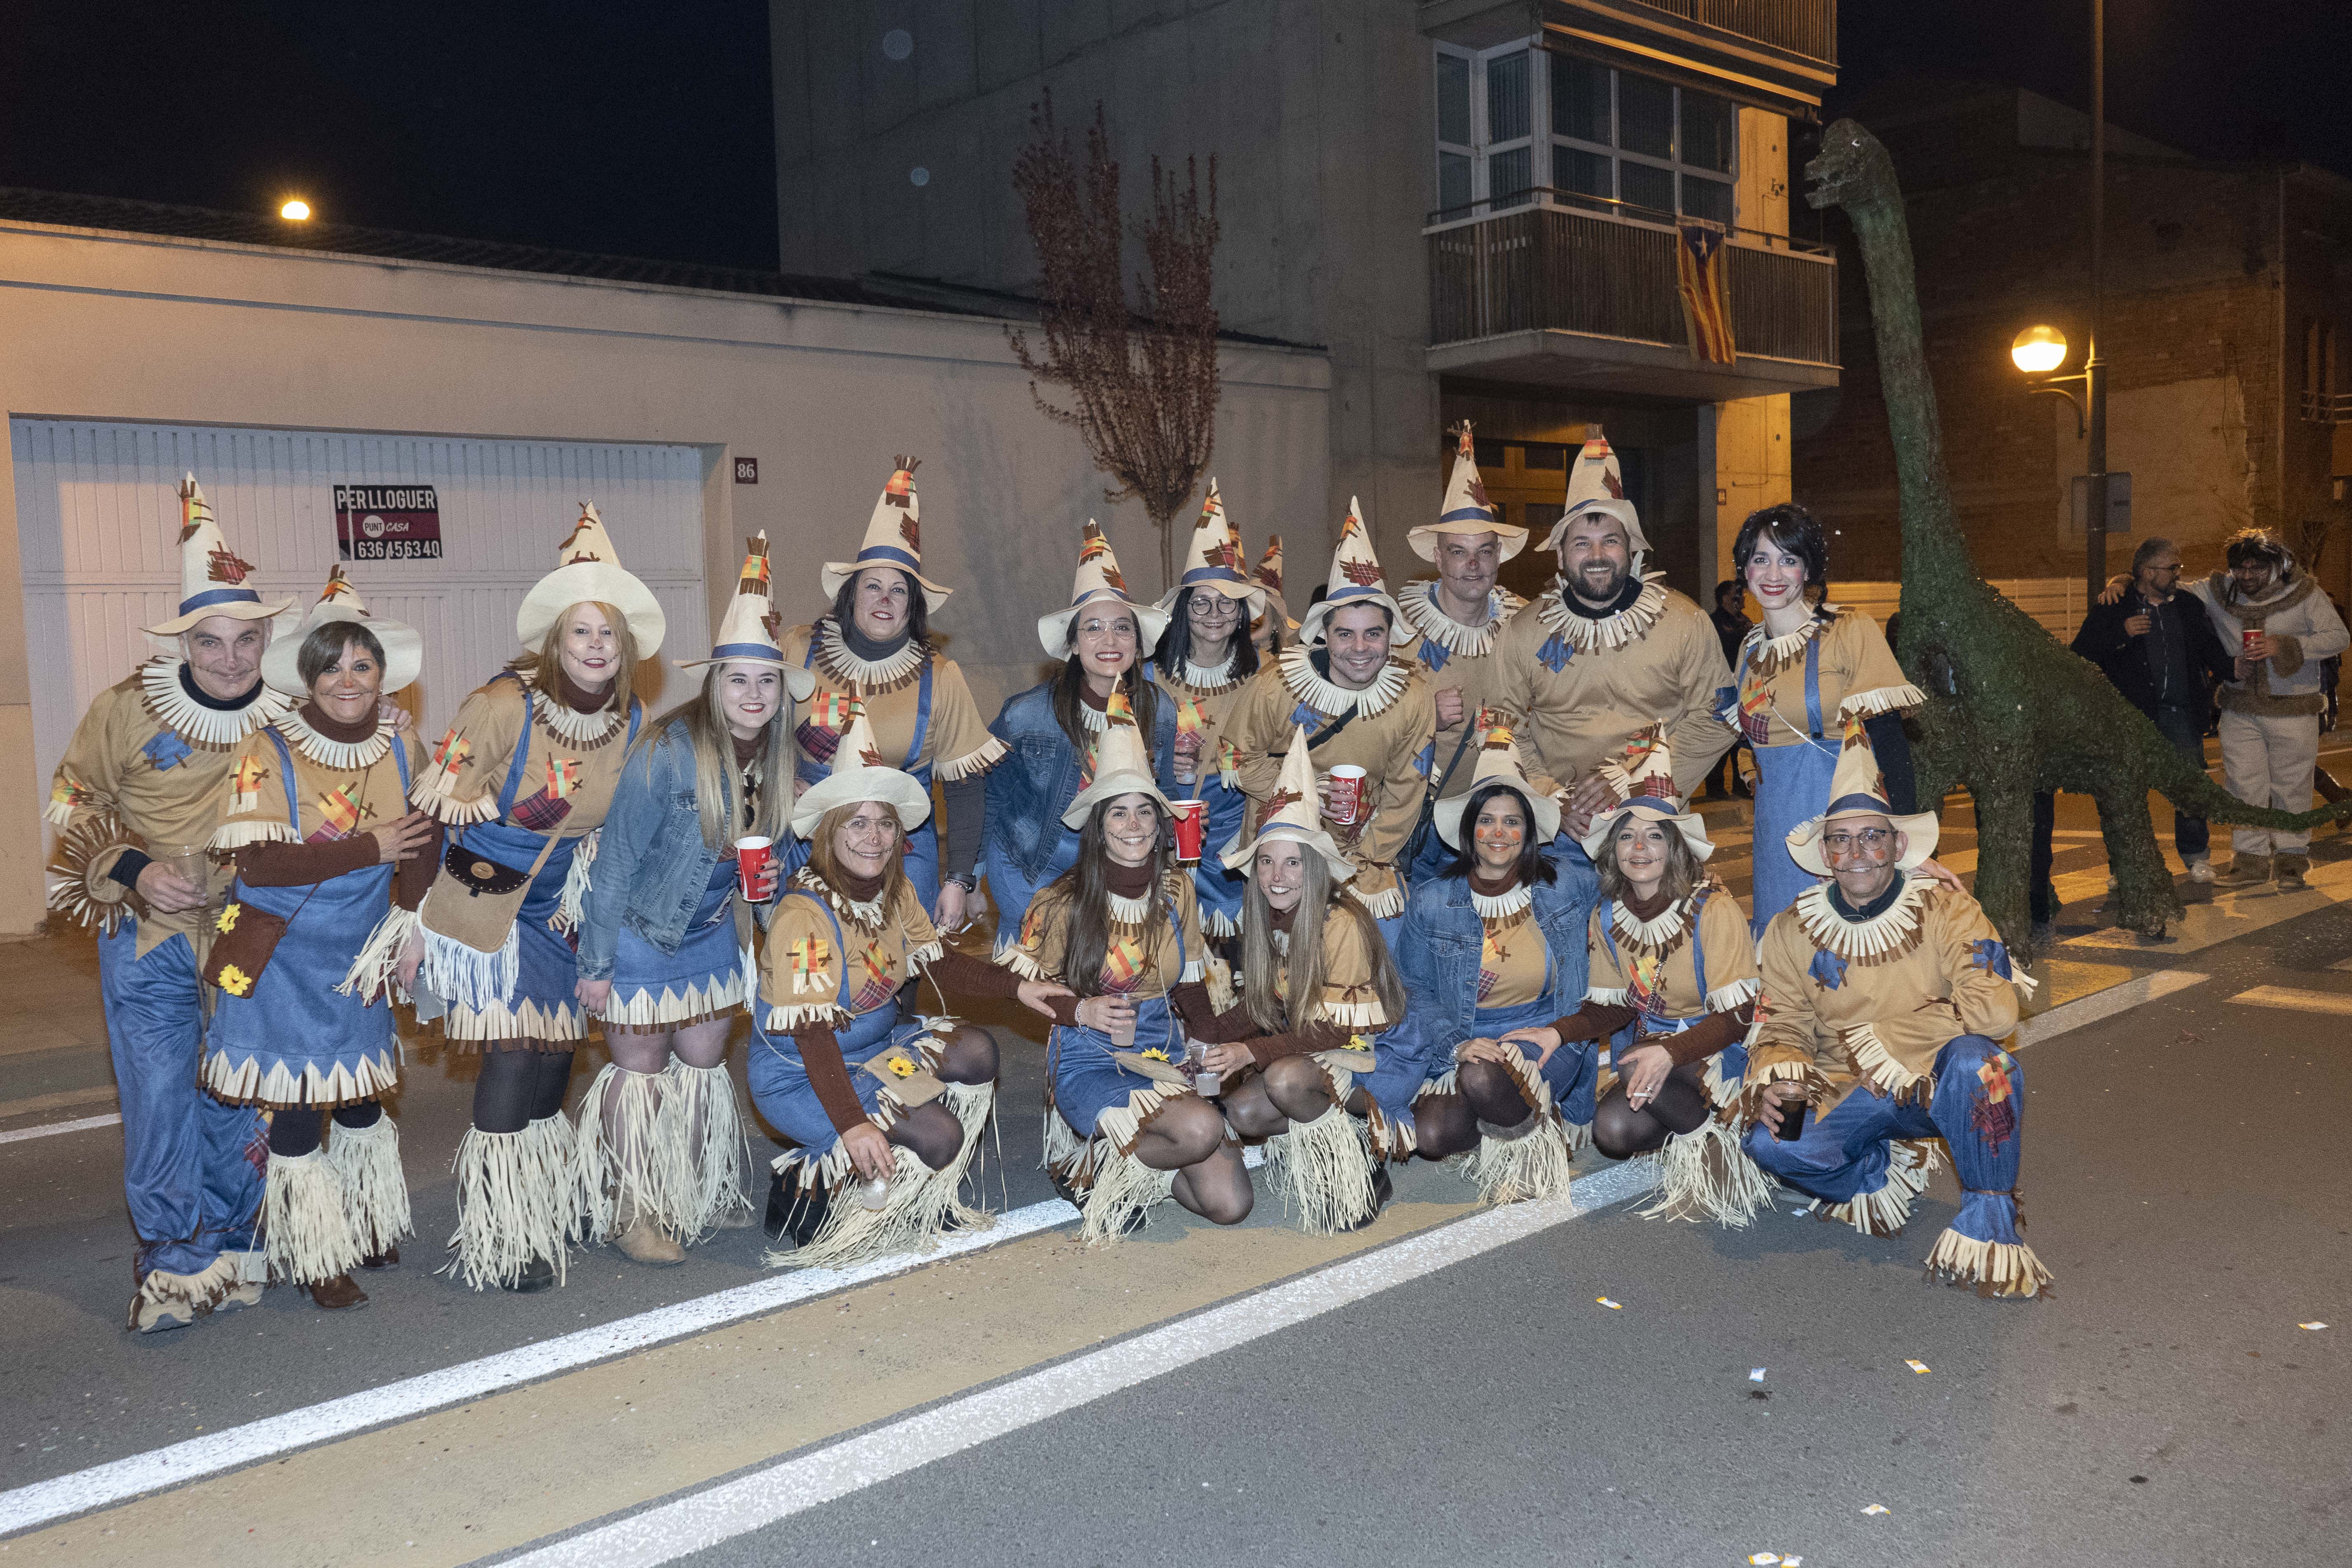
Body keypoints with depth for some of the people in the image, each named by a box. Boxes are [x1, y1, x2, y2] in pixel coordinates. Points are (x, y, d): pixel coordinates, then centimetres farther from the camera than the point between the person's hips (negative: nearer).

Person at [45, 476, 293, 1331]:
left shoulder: (293, 716, -3)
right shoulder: (127, 708, -7)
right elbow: (72, 807, 4)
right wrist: (134, 870, -11)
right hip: (151, 941, -1)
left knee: (243, 1099, 8)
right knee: (160, 1096, -4)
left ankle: (225, 1249, 26)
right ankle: (173, 1259, 12)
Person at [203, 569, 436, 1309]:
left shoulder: (404, 750, 0)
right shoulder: (267, 754, -14)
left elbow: (424, 844, 0)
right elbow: (259, 860, -22)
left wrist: (396, 930, -10)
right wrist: (370, 849, -20)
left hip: (361, 952, 4)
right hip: (283, 956, -4)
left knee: (361, 1093, 14)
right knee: (295, 1102, 0)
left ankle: (368, 1227, 32)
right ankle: (315, 1256, 13)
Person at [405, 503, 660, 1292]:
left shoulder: (631, 722, 1)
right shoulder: (503, 705, -17)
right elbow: (433, 808, -14)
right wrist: (411, 915, -15)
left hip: (558, 910, 6)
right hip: (484, 907, -5)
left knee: (554, 1052, 9)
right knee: (513, 1057, -9)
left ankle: (544, 1215, 27)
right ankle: (496, 1245, 3)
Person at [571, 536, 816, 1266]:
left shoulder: (771, 757, -6)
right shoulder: (667, 753, -27)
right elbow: (615, 862, -21)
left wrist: (761, 878, -11)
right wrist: (595, 965, -17)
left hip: (712, 933, 6)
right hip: (640, 935, -6)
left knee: (705, 1064, 15)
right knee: (641, 1071, 3)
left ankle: (706, 1196, 31)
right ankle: (633, 1214, 17)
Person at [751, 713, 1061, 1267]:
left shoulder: (896, 892, 0)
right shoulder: (804, 915, -26)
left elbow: (940, 963, 11)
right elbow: (811, 1034, -29)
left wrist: (1017, 987, -3)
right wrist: (851, 1124, -38)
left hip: (877, 1044, 8)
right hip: (799, 1075, -8)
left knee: (976, 1053, -12)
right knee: (939, 1136, -20)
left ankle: (932, 1200, 6)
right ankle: (800, 1193, -1)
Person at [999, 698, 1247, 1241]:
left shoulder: (1176, 890, 7)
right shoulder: (1063, 902, -6)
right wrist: (1081, 1010, -20)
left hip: (1165, 1058, 5)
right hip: (1088, 1063, -5)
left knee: (1229, 1205, -11)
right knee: (1201, 1127, -32)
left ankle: (1124, 1163, 12)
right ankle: (1095, 1171, -6)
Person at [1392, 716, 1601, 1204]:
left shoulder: (1565, 885, 2)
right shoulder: (1433, 902, 2)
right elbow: (1416, 993, 3)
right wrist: (1456, 1044, -14)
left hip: (1547, 1040, -2)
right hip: (1467, 1045, 2)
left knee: (1483, 1078, -36)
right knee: (1429, 1136, -27)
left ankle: (1530, 1135, -5)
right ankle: (1537, 1118, -2)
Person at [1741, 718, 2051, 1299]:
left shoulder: (1946, 911, -7)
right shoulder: (1792, 931, 2)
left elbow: (1995, 1010, -20)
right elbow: (1782, 1027, 3)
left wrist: (1881, 1039, -21)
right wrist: (1774, 1076, -21)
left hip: (1937, 1084, -2)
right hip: (1847, 1097, 2)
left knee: (1976, 1059, -37)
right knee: (1770, 1142, -27)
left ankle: (1989, 1220, -16)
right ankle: (1883, 1174, 5)